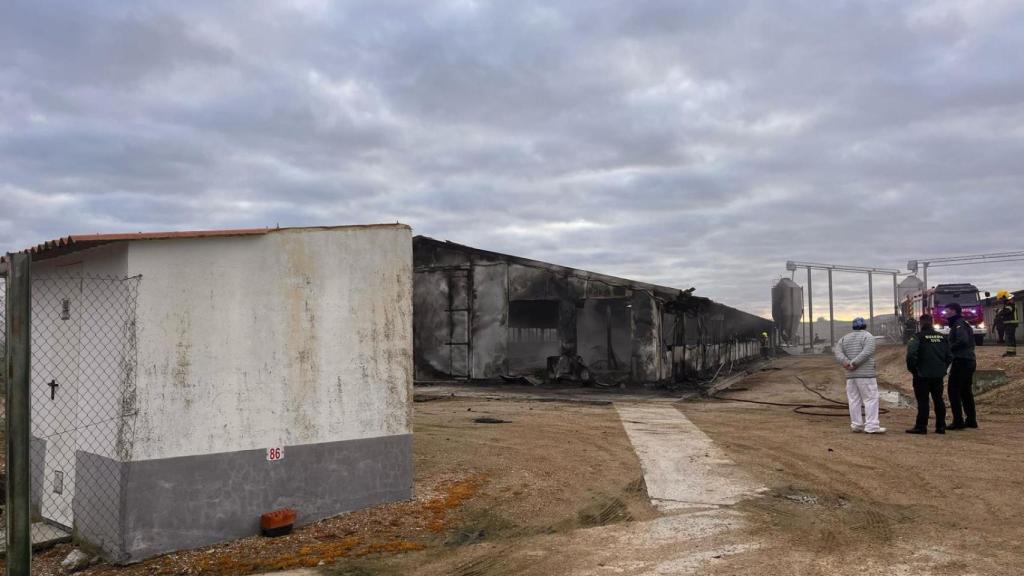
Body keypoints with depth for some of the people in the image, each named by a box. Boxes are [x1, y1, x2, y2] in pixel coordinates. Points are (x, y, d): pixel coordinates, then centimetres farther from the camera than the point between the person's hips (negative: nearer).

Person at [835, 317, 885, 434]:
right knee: (871, 399, -3)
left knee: (854, 400, 9)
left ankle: (856, 425, 11)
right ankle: (871, 426, -8)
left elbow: (838, 352, 1)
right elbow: (866, 353, -17)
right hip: (866, 374, -5)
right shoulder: (868, 336, -3)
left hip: (850, 375, 6)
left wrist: (846, 363, -10)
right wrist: (854, 363, -16)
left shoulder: (845, 338, 14)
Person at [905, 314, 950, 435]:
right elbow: (949, 356, 13)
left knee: (922, 401, -2)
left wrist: (912, 368, -8)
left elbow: (911, 354, -21)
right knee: (938, 400, 13)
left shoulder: (918, 337, -11)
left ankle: (921, 427, -1)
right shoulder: (942, 337, 9)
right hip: (939, 375, 6)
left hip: (923, 375, -6)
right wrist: (943, 368, 19)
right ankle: (941, 426, 17)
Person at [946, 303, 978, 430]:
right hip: (970, 361, 10)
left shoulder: (958, 325, -12)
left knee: (954, 392, -6)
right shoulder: (965, 324, 18)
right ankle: (971, 420, 20)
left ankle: (958, 421, -8)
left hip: (961, 361, -10)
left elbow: (962, 340, -26)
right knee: (966, 392, 16)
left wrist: (949, 349, -15)